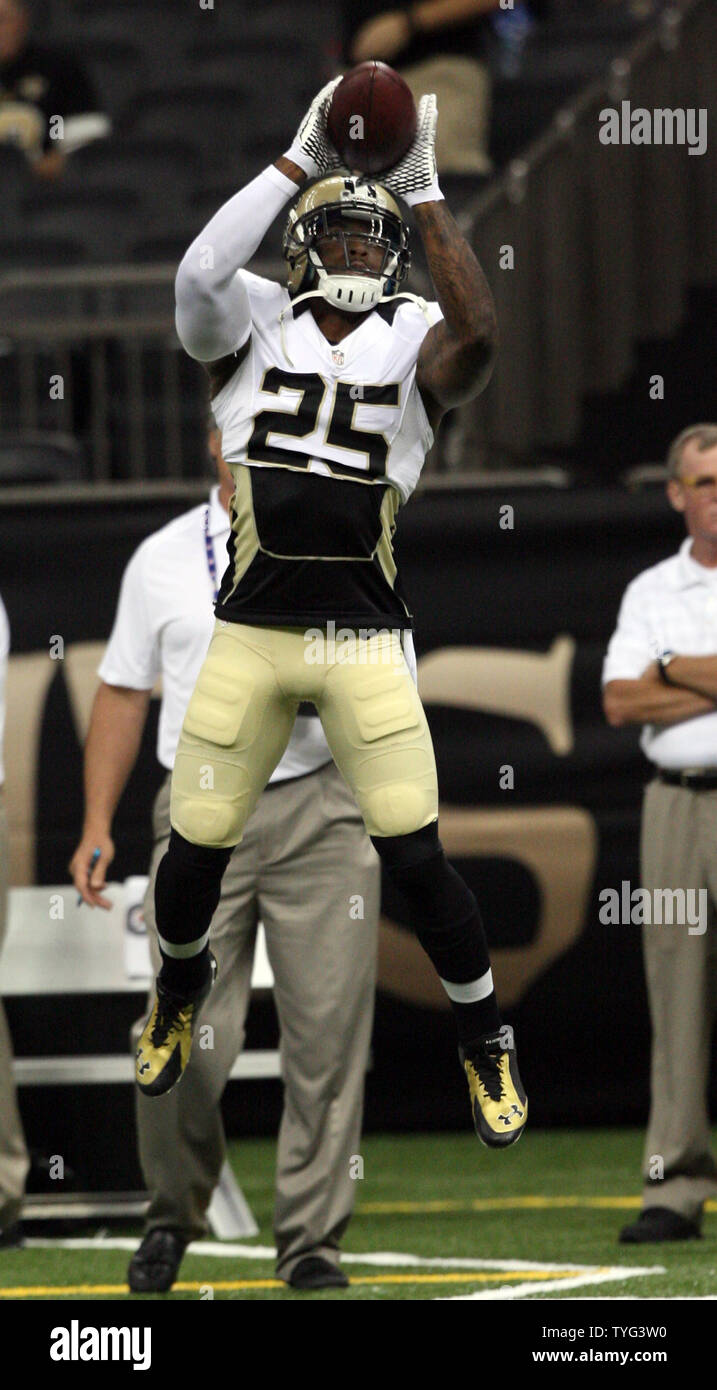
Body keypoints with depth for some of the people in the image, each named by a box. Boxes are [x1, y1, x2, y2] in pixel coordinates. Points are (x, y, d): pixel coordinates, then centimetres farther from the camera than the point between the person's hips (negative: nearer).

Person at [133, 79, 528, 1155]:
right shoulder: (255, 325, 3)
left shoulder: (412, 342, 1)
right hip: (250, 631, 1)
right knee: (198, 845, 6)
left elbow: (477, 338, -23)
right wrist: (301, 161, -19)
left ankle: (486, 1043, 13)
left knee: (415, 857, -8)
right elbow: (198, 271, -20)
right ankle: (181, 988, 39)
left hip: (366, 641, -1)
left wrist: (425, 190, -18)